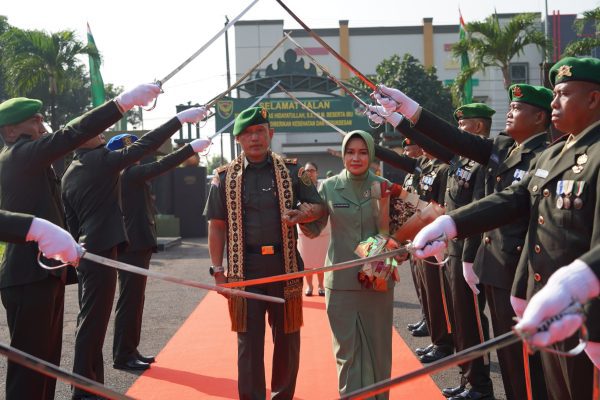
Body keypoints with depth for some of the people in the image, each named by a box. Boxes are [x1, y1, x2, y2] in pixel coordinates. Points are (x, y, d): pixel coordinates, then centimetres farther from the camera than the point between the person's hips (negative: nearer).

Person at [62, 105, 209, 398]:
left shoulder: (69, 175, 12)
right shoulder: (102, 160, -10)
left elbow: (72, 223, 15)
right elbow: (146, 144, -10)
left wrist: (79, 252, 20)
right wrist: (180, 119, -5)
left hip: (87, 253, 9)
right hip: (101, 251, -9)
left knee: (90, 320, 14)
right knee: (92, 321, -4)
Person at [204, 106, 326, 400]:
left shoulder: (291, 171, 5)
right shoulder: (225, 177, 4)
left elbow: (319, 206, 7)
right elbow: (217, 226, 4)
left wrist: (302, 214, -16)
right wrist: (217, 270, -2)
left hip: (285, 264, 1)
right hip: (244, 268, -1)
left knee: (287, 337, 11)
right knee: (249, 340, 3)